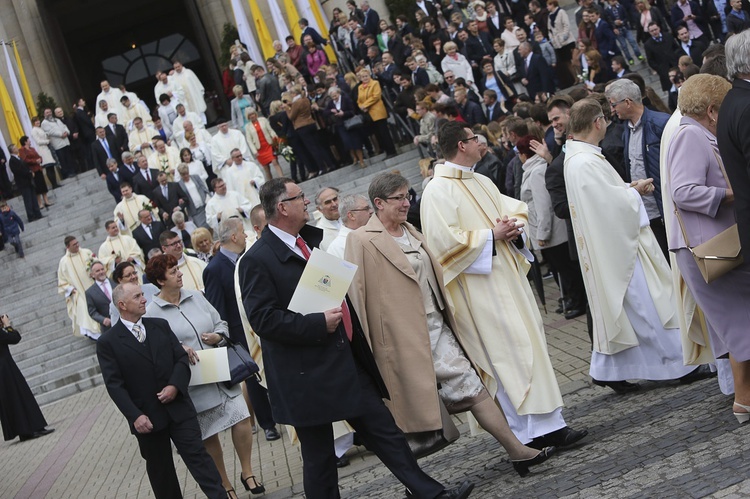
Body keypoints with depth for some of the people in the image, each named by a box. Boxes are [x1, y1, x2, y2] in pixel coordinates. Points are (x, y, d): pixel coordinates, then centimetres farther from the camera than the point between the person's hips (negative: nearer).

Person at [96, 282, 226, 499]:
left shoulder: (161, 326, 8)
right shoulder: (108, 342, -5)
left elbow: (181, 358, 7)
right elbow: (114, 385, -9)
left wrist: (175, 386, -12)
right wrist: (135, 416, -18)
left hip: (178, 407, 2)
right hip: (147, 417, -2)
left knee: (197, 455, -4)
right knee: (160, 470, 11)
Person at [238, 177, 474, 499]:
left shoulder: (315, 239, 11)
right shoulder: (257, 260, -13)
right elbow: (262, 318, -20)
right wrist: (319, 324, -22)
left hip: (346, 362, 7)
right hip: (307, 375, -7)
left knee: (384, 430, 9)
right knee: (319, 457, 6)